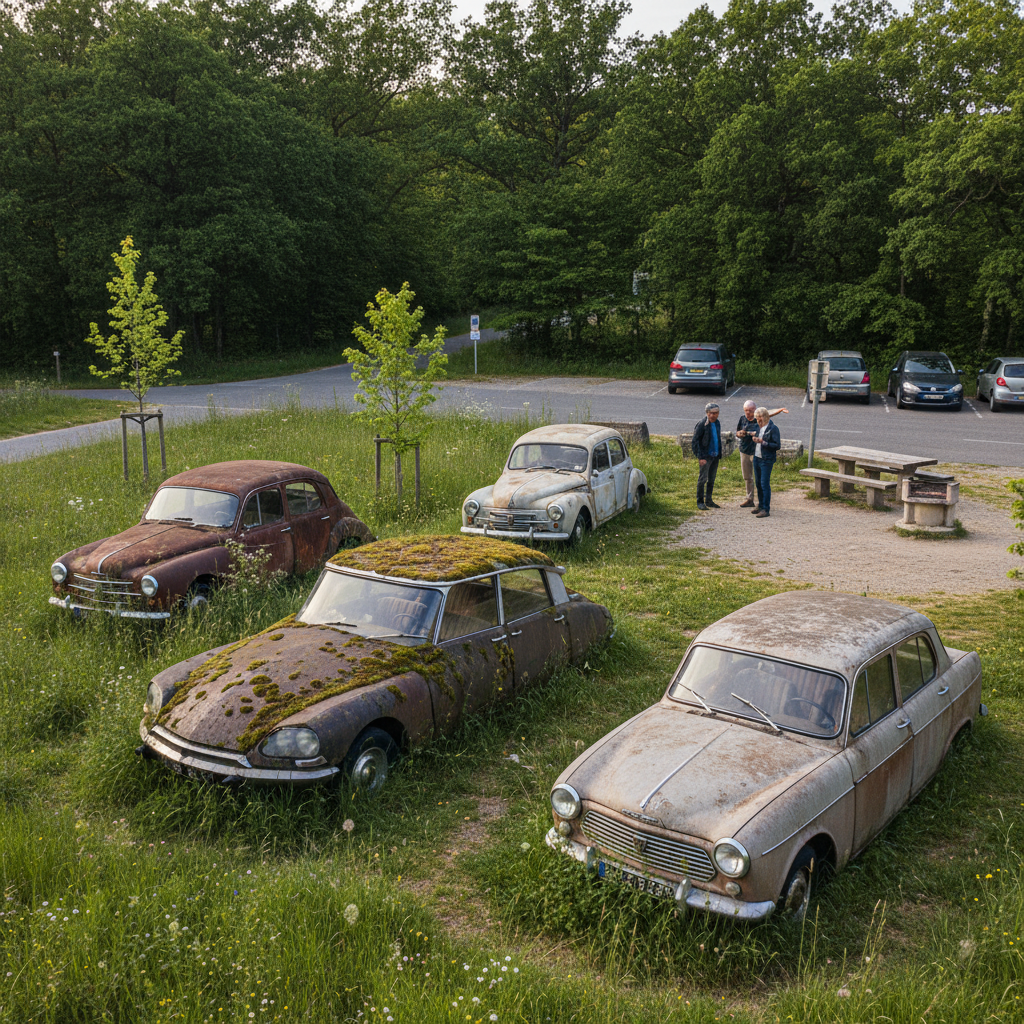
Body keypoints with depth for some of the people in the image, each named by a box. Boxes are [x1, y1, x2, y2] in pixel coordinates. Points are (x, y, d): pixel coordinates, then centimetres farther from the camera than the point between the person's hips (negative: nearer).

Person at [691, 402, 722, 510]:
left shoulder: (717, 423, 9)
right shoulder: (702, 425, -13)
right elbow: (695, 442, -13)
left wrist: (719, 453, 15)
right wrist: (700, 457, -18)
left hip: (715, 456, 7)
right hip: (706, 456, -7)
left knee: (712, 479, 12)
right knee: (702, 479, -5)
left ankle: (709, 500, 21)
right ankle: (700, 502, 2)